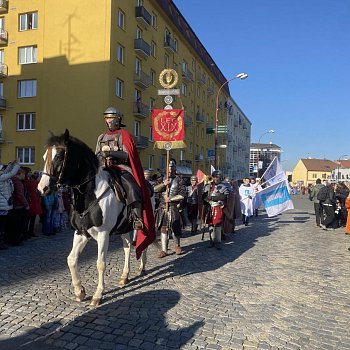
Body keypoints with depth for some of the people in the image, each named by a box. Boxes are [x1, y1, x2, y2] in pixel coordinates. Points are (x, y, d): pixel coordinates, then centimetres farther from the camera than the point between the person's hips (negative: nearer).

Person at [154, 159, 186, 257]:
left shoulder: (179, 180, 1)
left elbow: (182, 195, -6)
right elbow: (155, 189, 1)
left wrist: (171, 199, -13)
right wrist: (163, 184, -15)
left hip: (174, 208, -3)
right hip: (163, 207, 3)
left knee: (175, 228, 5)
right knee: (163, 228, 2)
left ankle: (177, 246, 27)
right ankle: (164, 250, 8)